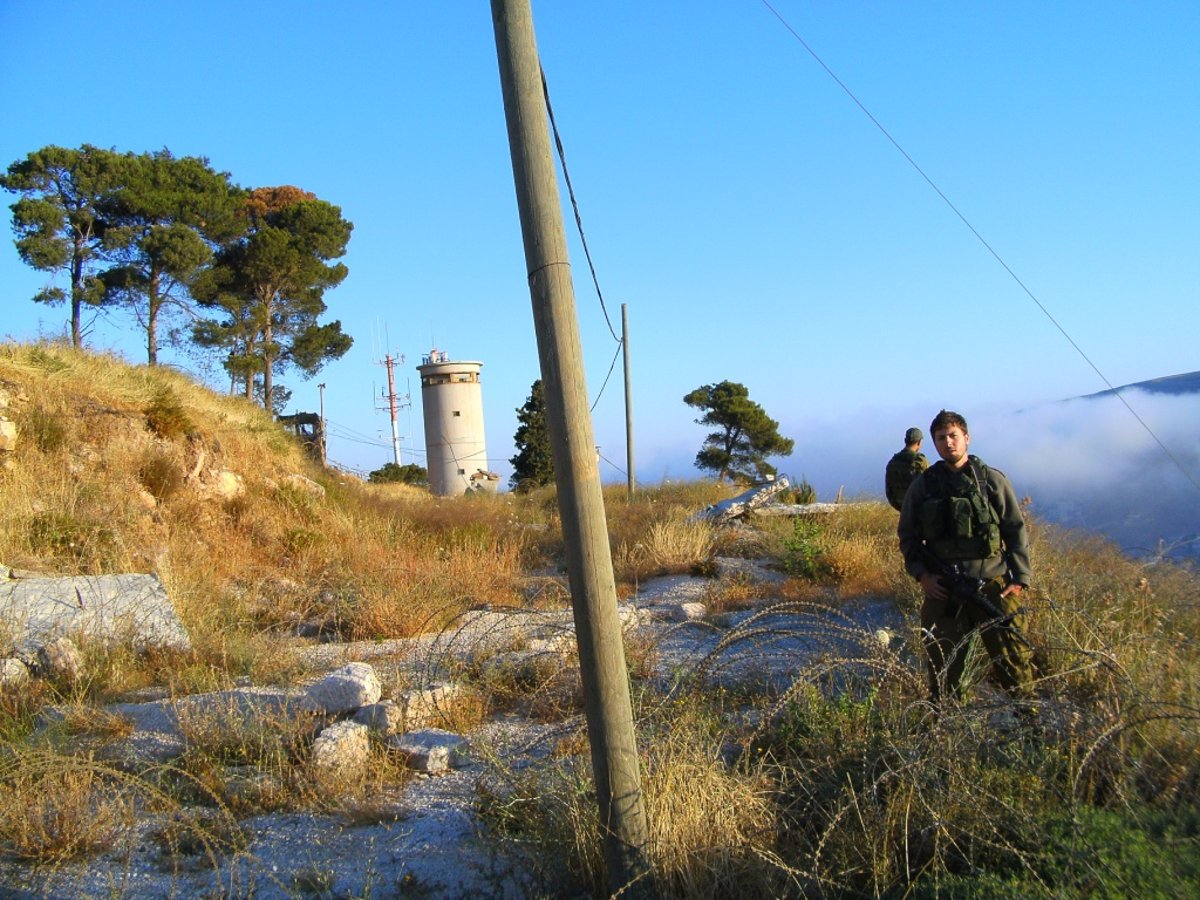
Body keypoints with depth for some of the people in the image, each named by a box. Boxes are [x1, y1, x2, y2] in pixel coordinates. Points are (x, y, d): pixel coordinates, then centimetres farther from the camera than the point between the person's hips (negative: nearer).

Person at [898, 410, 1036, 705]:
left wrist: (1020, 578, -3)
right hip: (942, 591, 1)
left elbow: (1017, 531, 6)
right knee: (943, 669, 8)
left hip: (994, 587, -1)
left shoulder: (993, 480, 5)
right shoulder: (922, 486, 8)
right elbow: (907, 536, 11)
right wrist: (921, 574, -3)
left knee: (1015, 662, -1)